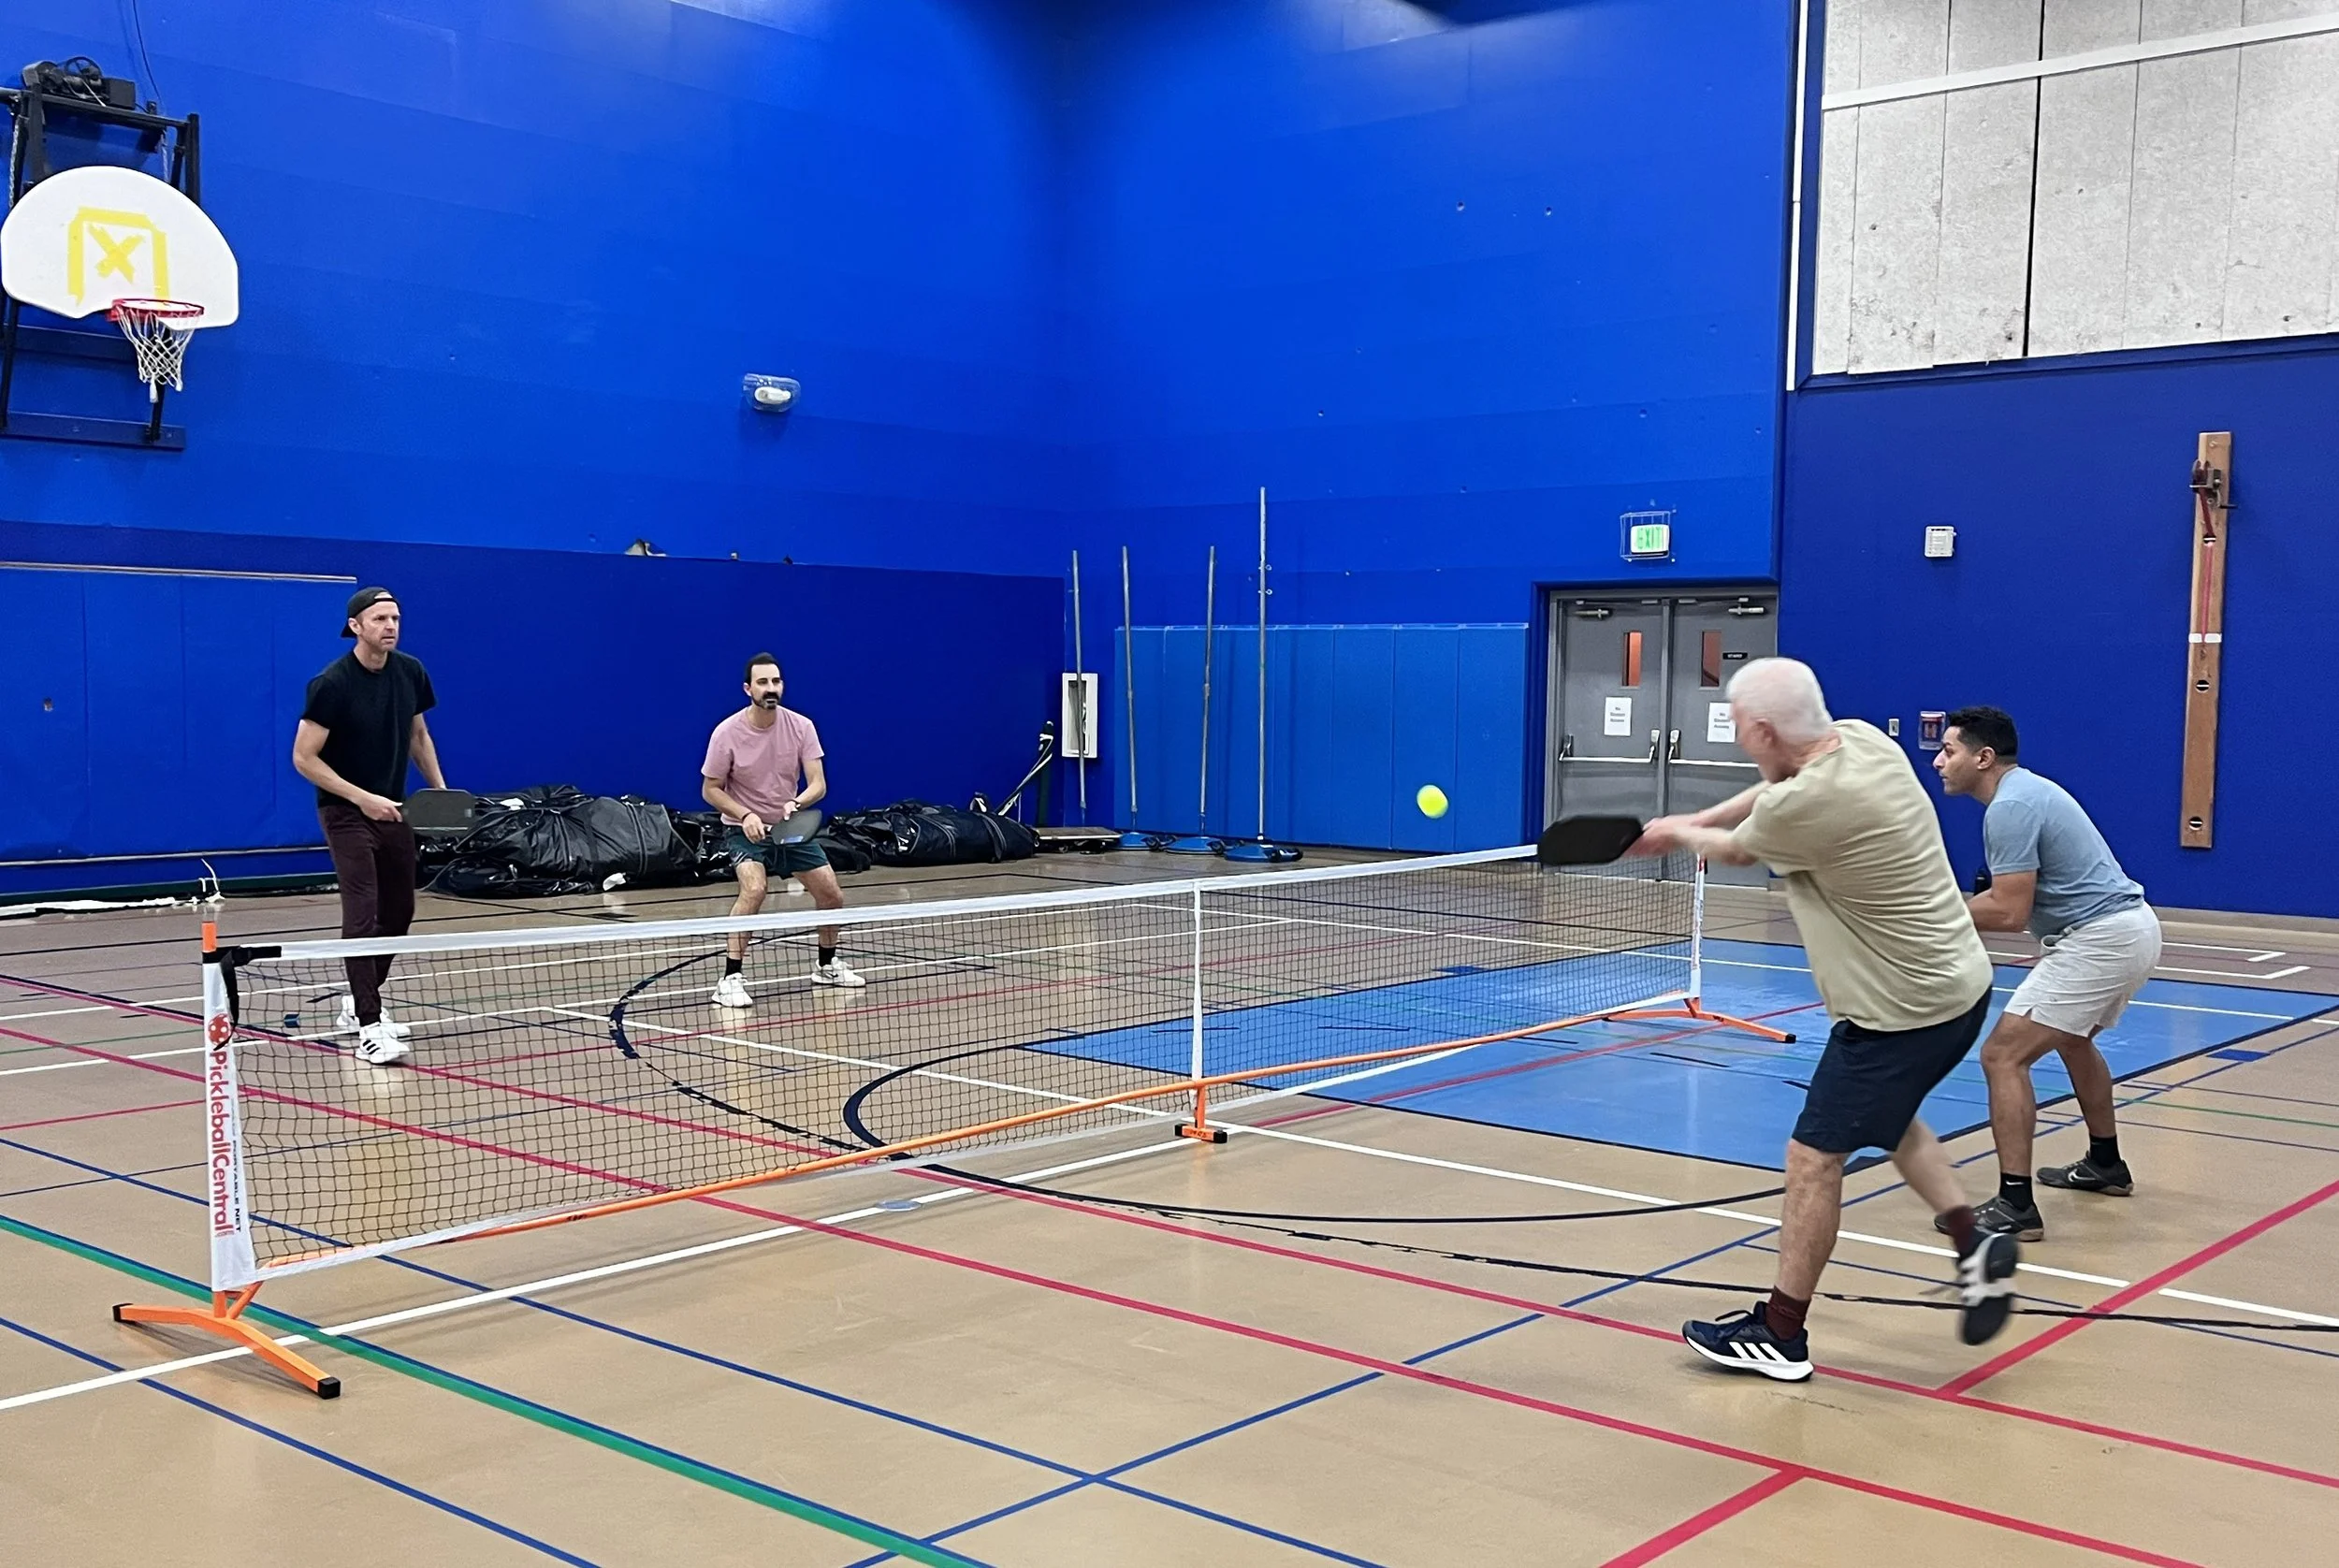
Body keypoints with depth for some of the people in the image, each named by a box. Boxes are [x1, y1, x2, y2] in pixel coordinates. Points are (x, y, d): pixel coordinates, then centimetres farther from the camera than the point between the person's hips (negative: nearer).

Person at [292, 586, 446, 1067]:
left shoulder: (410, 671, 0)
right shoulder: (331, 683, -18)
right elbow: (304, 758, -16)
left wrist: (440, 789, 5)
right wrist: (362, 798, -23)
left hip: (392, 808, 7)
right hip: (347, 811, -7)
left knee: (398, 912, 13)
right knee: (362, 915, -14)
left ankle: (358, 1004, 31)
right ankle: (369, 1030, -13)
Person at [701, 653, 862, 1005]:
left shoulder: (801, 726, -10)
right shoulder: (727, 733, -17)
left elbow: (818, 784, -13)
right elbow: (710, 790, -8)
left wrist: (796, 803, -34)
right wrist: (745, 816, -24)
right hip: (746, 830, -4)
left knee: (832, 896, 5)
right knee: (754, 888, -31)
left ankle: (827, 965, 32)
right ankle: (730, 979, -26)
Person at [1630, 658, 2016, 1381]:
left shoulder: (1803, 808, -27)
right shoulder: (1863, 739, -3)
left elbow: (1734, 851, -3)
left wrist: (1680, 832, 18)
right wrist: (1685, 825, 20)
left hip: (1901, 1013, -10)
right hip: (1958, 984, 10)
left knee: (1813, 1159, 2)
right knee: (1889, 1118, 32)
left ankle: (1779, 1335, 12)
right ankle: (1976, 1246, 26)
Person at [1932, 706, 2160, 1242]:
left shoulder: (2010, 806, -17)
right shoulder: (2025, 789, 14)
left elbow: (2010, 912, -22)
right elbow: (2014, 896, 17)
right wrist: (1948, 905, 5)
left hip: (2101, 939, -11)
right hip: (2131, 924, 11)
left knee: (2003, 1055, -13)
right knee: (2072, 1038, 33)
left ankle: (2015, 1206, -17)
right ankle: (2105, 1165, 48)